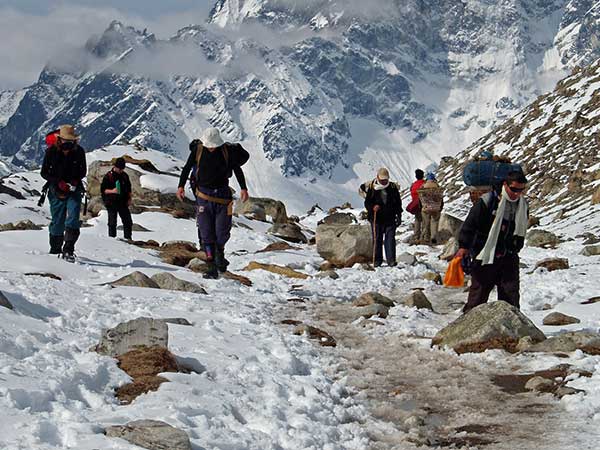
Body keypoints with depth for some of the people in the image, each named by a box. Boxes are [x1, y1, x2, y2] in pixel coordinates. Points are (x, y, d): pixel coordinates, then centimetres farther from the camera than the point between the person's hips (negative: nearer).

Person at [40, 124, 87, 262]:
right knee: (57, 221, 4)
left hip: (74, 189, 0)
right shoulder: (51, 151, -9)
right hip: (57, 191, 0)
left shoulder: (79, 151, -5)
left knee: (73, 219, -14)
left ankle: (68, 250, -15)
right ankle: (55, 249, 19)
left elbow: (83, 172, 8)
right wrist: (59, 182, -17)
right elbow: (44, 173, -3)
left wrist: (75, 181, -12)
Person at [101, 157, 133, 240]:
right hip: (111, 203, -4)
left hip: (123, 202, 4)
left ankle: (128, 238, 11)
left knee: (128, 221, 2)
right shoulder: (108, 176, -5)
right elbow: (102, 189, -6)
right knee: (112, 222, -3)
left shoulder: (125, 176, 10)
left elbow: (129, 189, 20)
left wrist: (129, 199, 10)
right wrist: (112, 191, -21)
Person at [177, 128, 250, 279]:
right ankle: (212, 268, 1)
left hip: (222, 195, 0)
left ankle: (220, 252, 30)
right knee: (206, 233, -3)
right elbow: (187, 168, 5)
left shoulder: (227, 150, -4)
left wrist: (243, 188, 0)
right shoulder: (198, 150, -3)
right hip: (204, 195, 0)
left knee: (222, 232, -3)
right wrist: (181, 186, -6)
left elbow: (237, 169, 6)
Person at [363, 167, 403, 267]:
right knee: (377, 239, 5)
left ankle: (391, 260, -4)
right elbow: (367, 203, 2)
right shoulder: (372, 188, 0)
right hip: (376, 219, -1)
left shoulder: (393, 188, 5)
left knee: (390, 238, -5)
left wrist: (399, 216, 7)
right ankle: (377, 260, 13)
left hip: (390, 219, 1)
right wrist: (373, 207, -19)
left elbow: (398, 203, 12)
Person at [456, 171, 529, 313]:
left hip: (509, 257, 4)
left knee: (511, 294, 2)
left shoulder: (523, 205, 6)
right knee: (478, 292, 1)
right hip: (485, 256, -4)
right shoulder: (488, 201, -13)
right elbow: (470, 223, -10)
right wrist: (464, 246, -11)